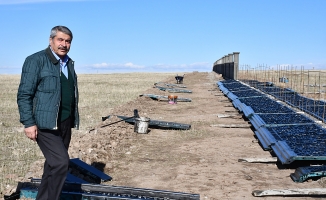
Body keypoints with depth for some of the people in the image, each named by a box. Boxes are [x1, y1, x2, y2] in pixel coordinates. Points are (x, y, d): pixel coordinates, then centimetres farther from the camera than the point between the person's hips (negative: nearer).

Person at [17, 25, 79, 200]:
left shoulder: (69, 63, 14)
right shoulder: (36, 60, -7)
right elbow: (24, 94, -11)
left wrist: (73, 120, 16)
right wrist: (29, 123, -16)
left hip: (65, 122, 7)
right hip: (46, 123, -7)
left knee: (53, 164, 13)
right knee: (61, 162, -15)